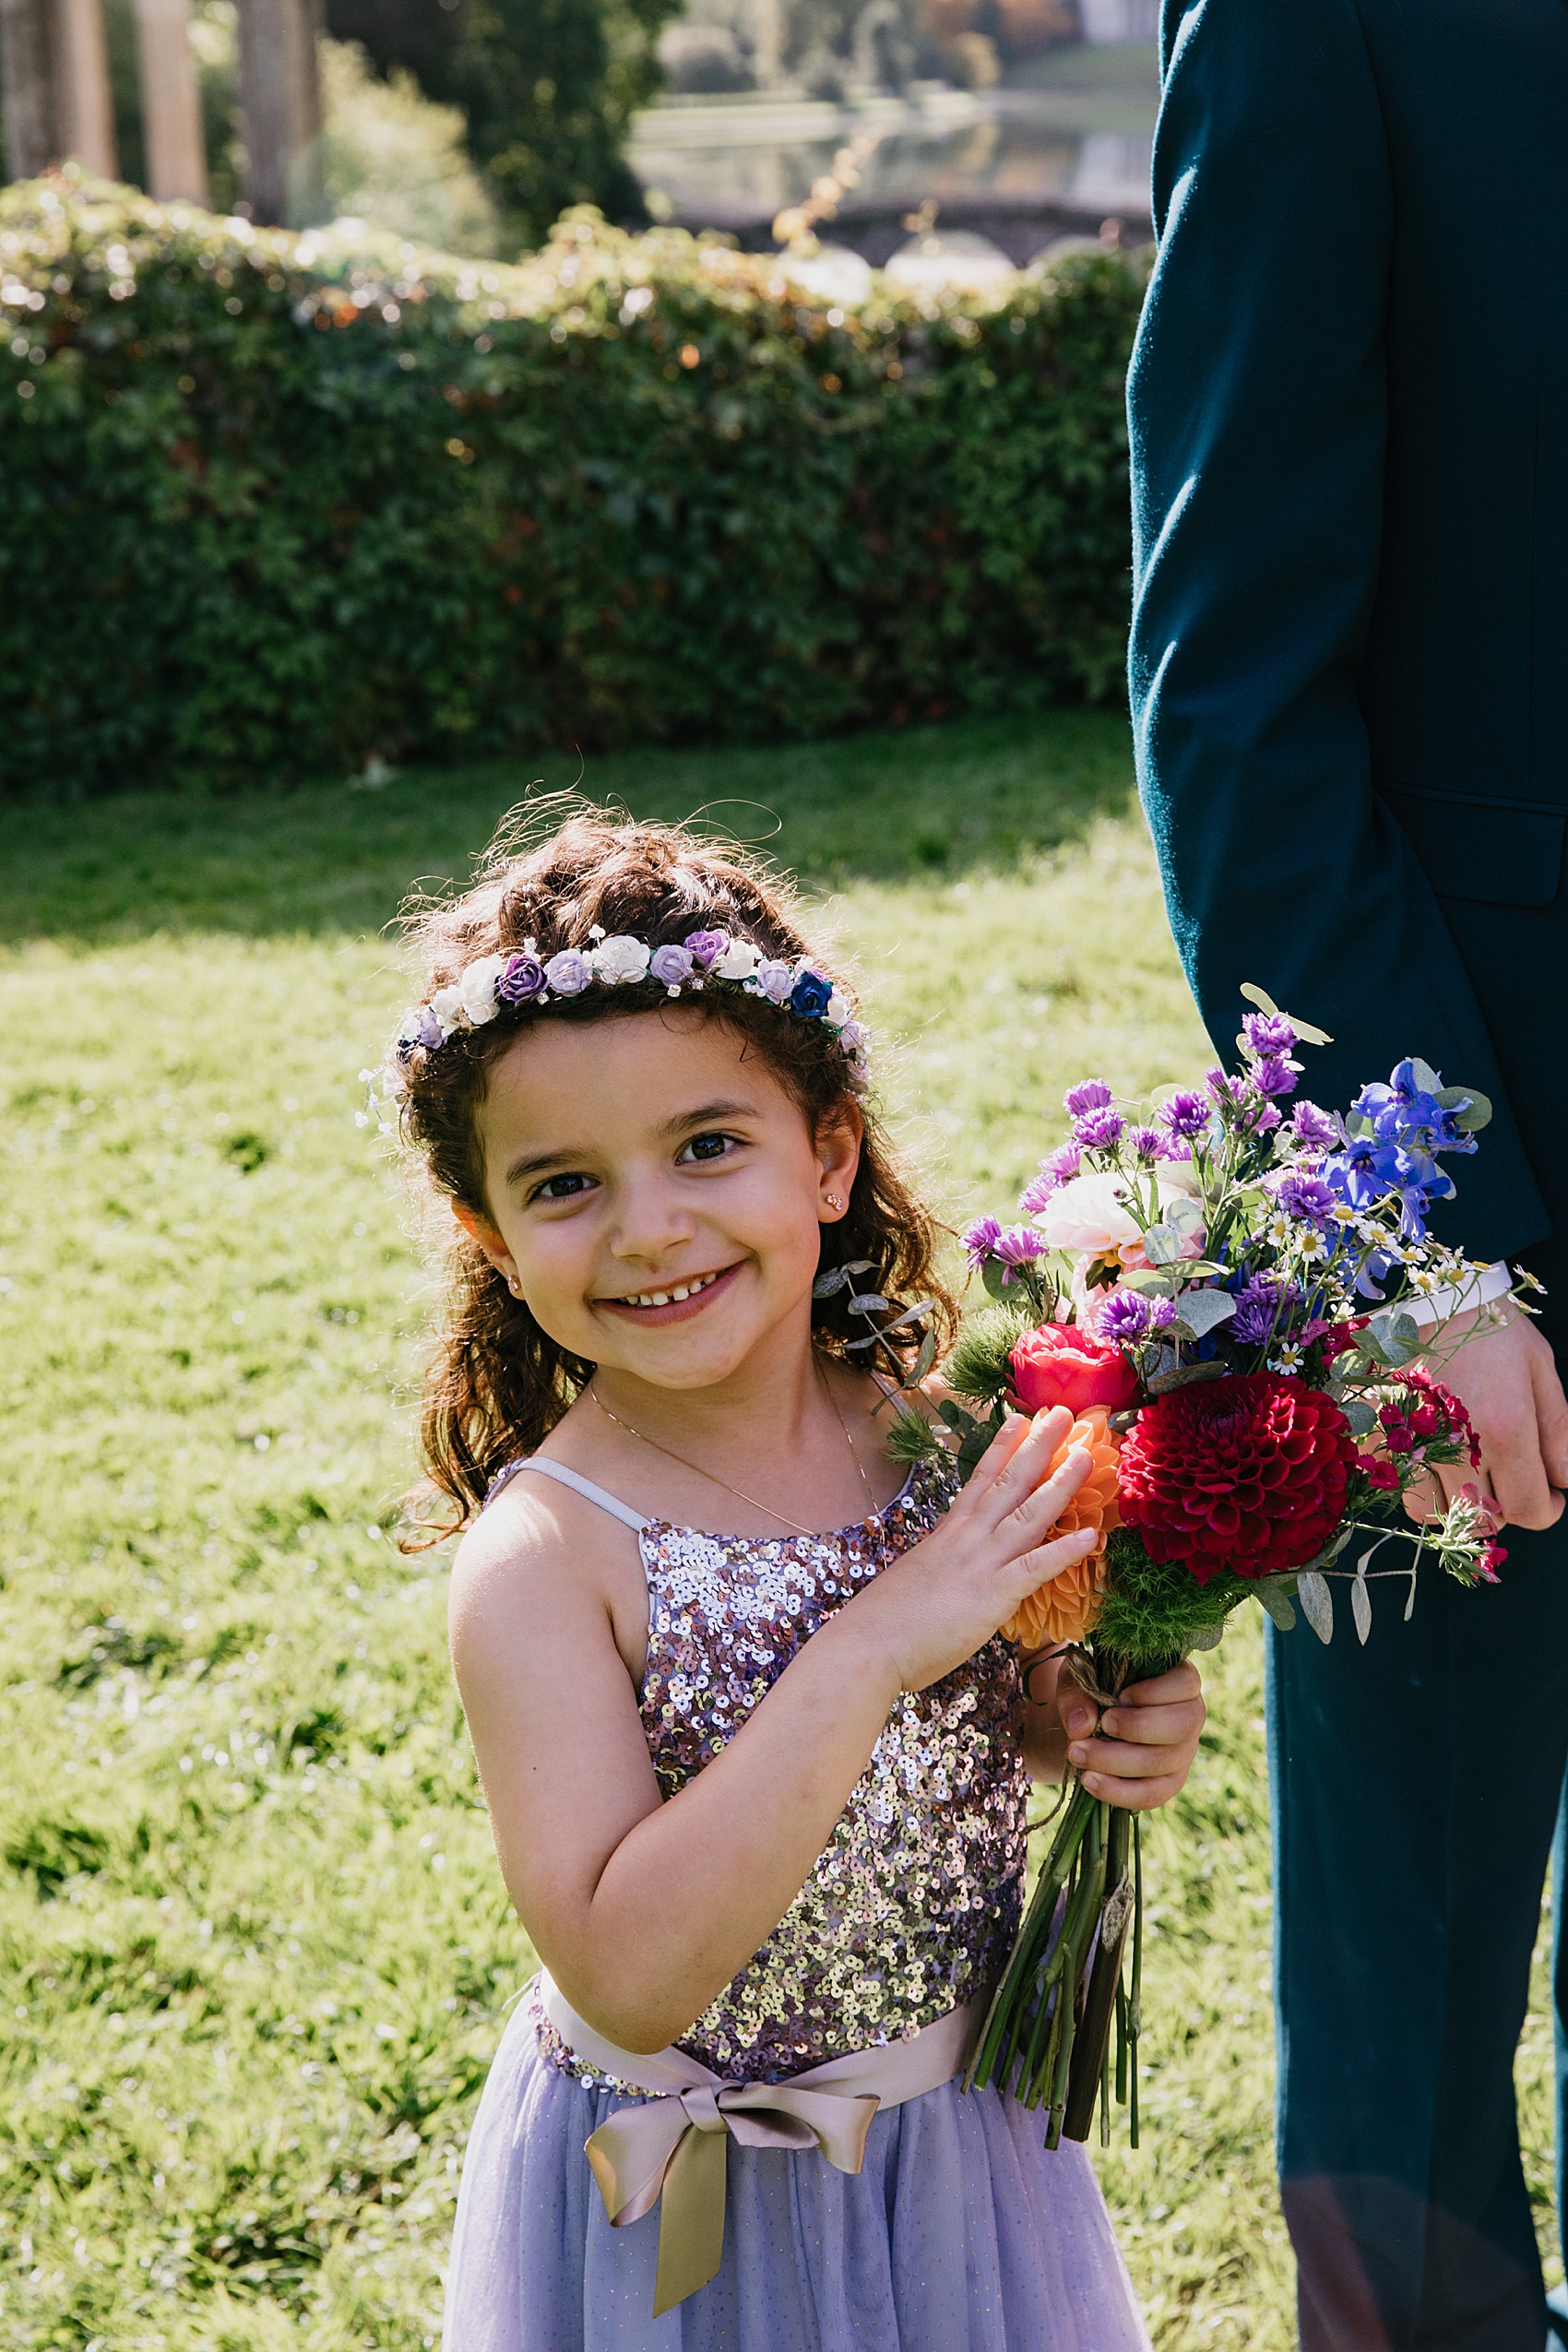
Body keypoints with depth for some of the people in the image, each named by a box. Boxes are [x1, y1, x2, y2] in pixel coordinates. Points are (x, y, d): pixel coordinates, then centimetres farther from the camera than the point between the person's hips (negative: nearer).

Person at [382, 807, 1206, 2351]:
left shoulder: (939, 1440, -10)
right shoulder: (541, 1559, -23)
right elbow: (629, 1976, -31)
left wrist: (1097, 1737, -13)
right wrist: (874, 1649, -34)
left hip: (963, 2149, 4)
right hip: (689, 2224, -4)